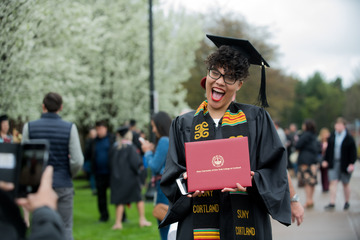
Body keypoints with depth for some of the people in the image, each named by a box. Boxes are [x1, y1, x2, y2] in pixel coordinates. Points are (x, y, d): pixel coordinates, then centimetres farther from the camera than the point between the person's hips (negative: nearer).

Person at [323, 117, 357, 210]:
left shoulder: (349, 138, -8)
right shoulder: (332, 137, 3)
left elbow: (353, 152, -7)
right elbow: (328, 149, 11)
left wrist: (351, 163, -13)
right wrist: (326, 160, 8)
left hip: (344, 165, -3)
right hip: (333, 163, 3)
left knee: (345, 184, 10)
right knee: (333, 182, -5)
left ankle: (347, 202, 26)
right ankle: (332, 203, -6)